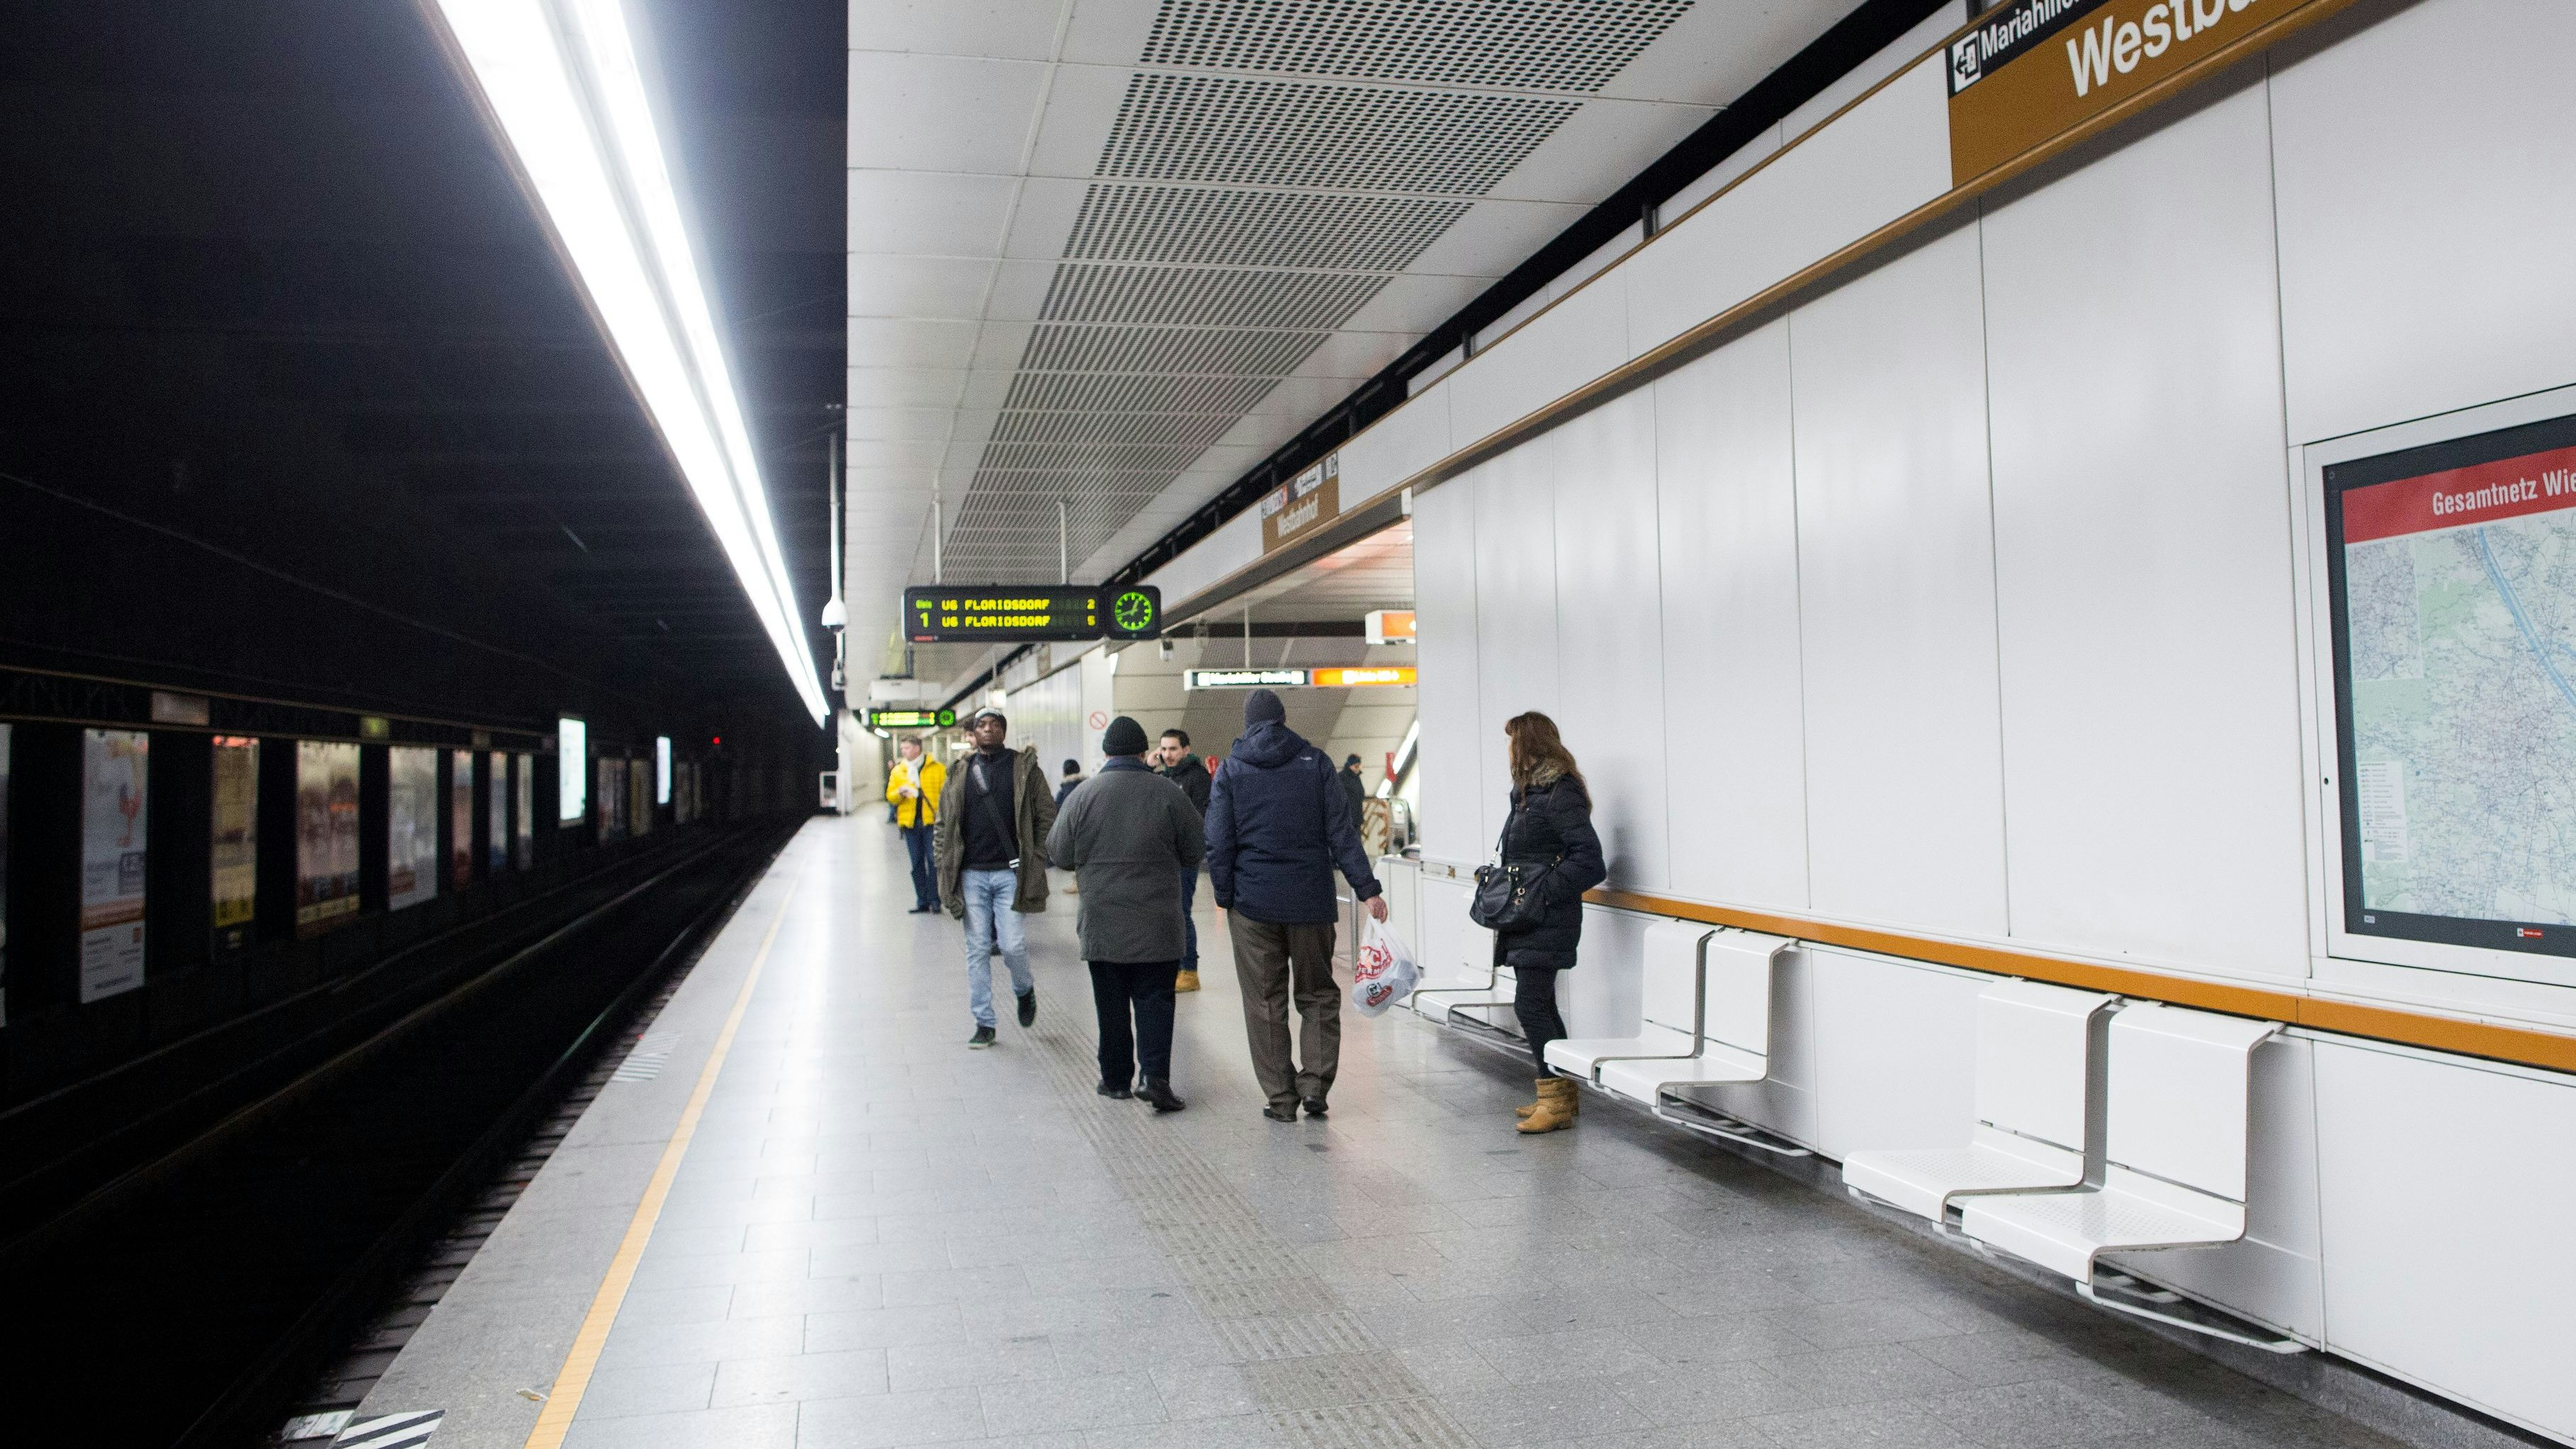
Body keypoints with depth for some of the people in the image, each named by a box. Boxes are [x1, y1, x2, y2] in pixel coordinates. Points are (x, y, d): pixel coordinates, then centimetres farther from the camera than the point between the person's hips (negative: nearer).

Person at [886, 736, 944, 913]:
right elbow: (890, 797, 11)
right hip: (910, 823, 4)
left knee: (933, 861, -7)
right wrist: (900, 793, -10)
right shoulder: (897, 771, 11)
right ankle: (922, 901, 12)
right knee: (917, 863, 7)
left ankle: (934, 899, -2)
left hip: (931, 821, -4)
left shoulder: (937, 769, 0)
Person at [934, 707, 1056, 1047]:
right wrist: (946, 867, 4)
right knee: (977, 950, 4)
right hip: (971, 875, 3)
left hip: (1010, 872, -2)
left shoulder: (1024, 768, 2)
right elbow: (943, 823, 14)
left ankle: (1025, 991, 24)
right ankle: (983, 1023, 12)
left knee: (1012, 945, -8)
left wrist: (1035, 860, -3)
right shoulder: (960, 773, 10)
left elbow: (1047, 815, 3)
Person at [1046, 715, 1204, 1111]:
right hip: (1158, 925, -1)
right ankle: (1155, 1075, -9)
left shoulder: (1084, 794, -4)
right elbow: (1194, 853, 3)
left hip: (1102, 924, 1)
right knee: (1154, 999, 4)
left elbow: (1059, 852, 2)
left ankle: (1116, 1079, 18)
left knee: (1111, 1003, 11)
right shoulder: (1168, 793, -4)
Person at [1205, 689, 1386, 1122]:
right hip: (1311, 900, 1)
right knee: (1318, 995, 14)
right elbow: (1342, 831, -3)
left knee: (1265, 1003, 7)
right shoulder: (1315, 762, 2)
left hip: (1252, 903, 0)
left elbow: (1219, 843, -1)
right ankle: (1315, 1084, 4)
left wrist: (1225, 897, 7)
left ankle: (1281, 1098, 9)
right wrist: (1366, 888, -2)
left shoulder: (1229, 770, 1)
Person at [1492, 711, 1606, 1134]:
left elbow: (1588, 861, -21)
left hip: (1548, 921, -10)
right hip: (1527, 920, 10)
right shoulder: (1529, 790, 15)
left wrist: (1542, 889, -21)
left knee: (1530, 1005, -11)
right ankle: (1561, 1094, 23)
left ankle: (1556, 1100, -4)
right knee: (1540, 1005, 14)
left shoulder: (1561, 793, -15)